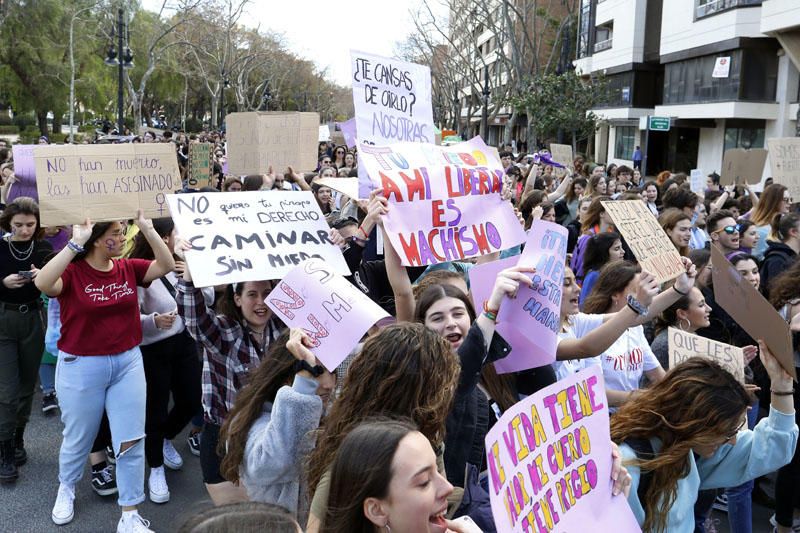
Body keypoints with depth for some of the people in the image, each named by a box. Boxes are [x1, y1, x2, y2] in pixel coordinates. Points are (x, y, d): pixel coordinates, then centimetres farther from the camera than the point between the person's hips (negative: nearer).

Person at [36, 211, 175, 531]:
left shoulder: (128, 268, -2)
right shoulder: (72, 272, -14)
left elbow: (166, 265, -8)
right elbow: (43, 284, -33)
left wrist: (147, 229, -16)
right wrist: (75, 243, -35)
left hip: (128, 362, 3)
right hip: (81, 367, -3)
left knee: (132, 440, 5)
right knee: (79, 438, 17)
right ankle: (66, 488, 50)